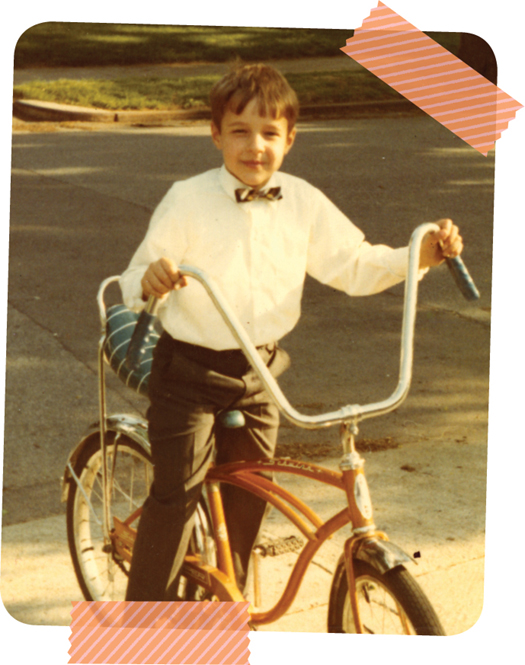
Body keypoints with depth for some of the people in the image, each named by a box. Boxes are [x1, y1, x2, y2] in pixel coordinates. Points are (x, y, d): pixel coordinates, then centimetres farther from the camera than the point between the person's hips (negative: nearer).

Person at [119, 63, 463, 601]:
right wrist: (150, 279, -38)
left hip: (257, 374, 4)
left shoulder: (304, 203, -2)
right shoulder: (187, 201, -13)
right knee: (176, 494, -4)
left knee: (248, 495, 14)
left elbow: (354, 266, 3)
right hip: (190, 372, -4)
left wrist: (421, 255, -11)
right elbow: (135, 284, -14)